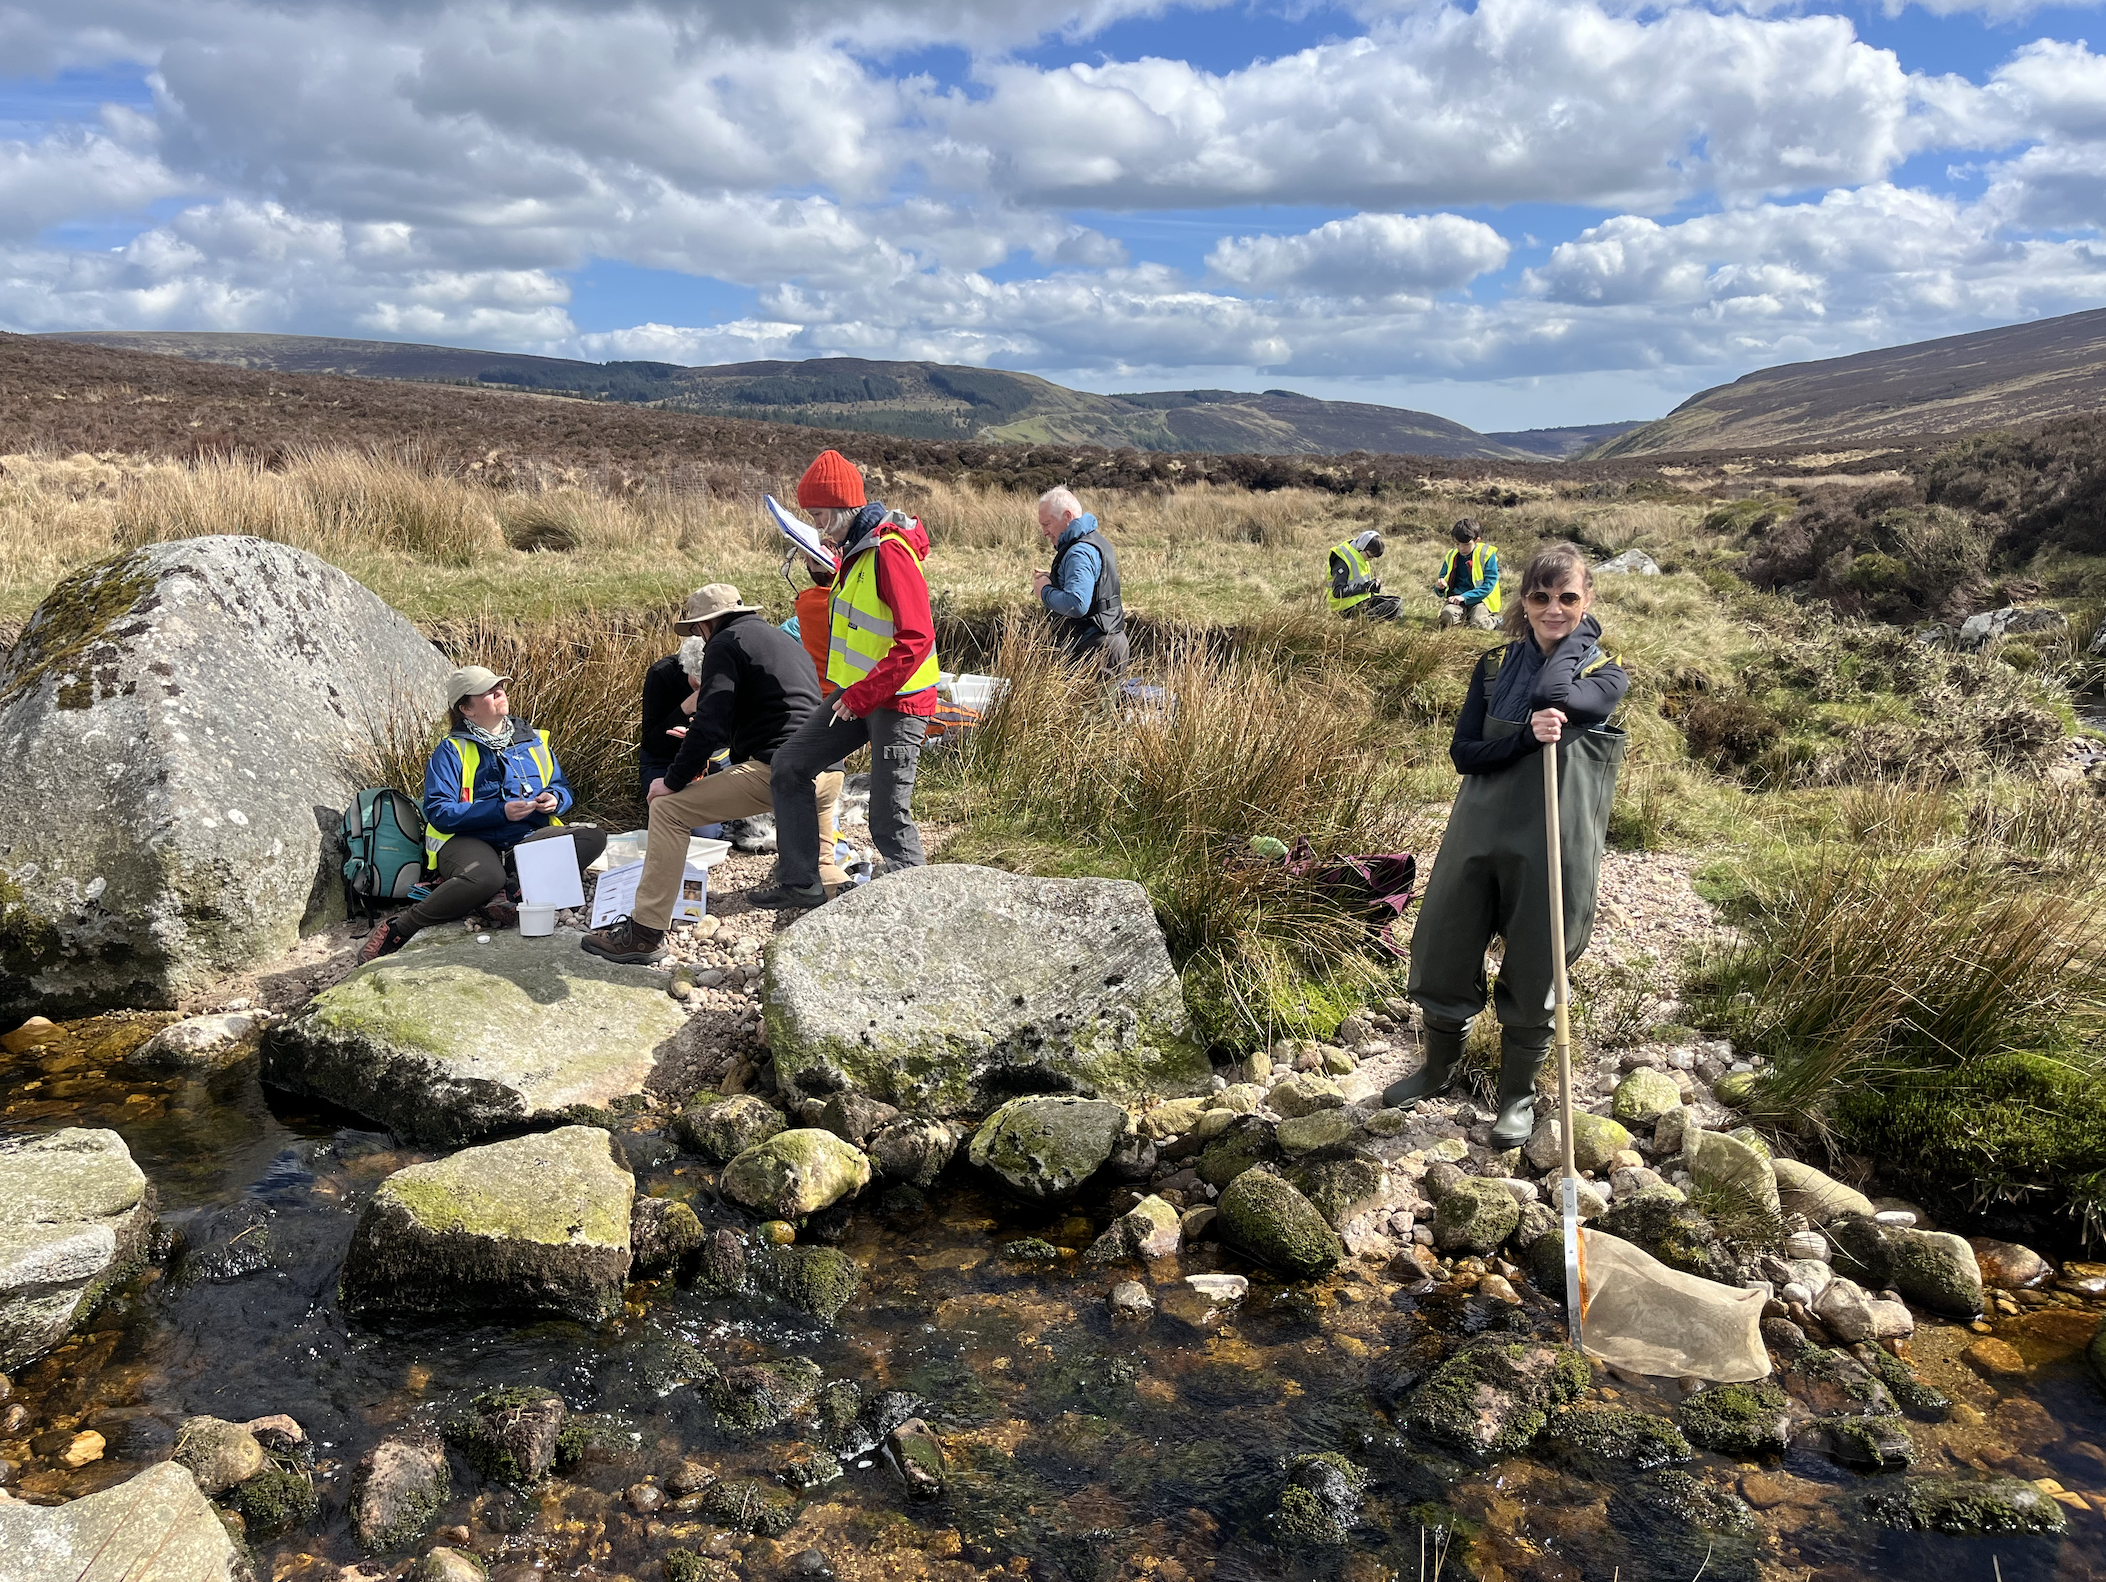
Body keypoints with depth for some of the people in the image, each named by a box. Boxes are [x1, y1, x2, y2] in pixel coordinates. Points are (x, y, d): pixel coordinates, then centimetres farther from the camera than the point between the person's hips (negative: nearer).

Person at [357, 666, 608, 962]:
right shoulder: (451, 751, 3)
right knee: (485, 876, -41)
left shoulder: (535, 741, 17)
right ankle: (398, 928, -20)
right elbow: (439, 811, -8)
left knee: (593, 838, -23)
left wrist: (554, 798, -2)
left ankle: (509, 891, -34)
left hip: (527, 840, 5)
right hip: (469, 841, -4)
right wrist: (501, 811, -19)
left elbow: (562, 787, 24)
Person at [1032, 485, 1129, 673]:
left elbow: (1076, 604, -31)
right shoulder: (1096, 541, 18)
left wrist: (1046, 591, -13)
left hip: (1094, 651, -11)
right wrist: (1052, 579, 15)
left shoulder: (1079, 553, -17)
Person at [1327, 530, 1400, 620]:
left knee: (1397, 602, 4)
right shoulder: (1342, 561, -20)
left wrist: (1373, 585, -1)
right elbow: (1338, 592, -27)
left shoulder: (1360, 557, 9)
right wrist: (1365, 587, -24)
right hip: (1350, 608, -10)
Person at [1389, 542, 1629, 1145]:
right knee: (1442, 958, 10)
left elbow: (1557, 696, -25)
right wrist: (1527, 735, -20)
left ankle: (1517, 1095, 31)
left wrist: (1575, 633, -7)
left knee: (1532, 978, 9)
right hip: (1479, 835, 3)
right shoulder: (1494, 665, 5)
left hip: (1552, 846, -3)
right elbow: (1463, 752, -2)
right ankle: (1438, 1071, 36)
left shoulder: (1606, 674, -2)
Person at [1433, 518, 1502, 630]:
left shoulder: (1487, 554, -5)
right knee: (1447, 615, -31)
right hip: (1457, 598, 2)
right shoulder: (1452, 555, 8)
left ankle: (1495, 620, 6)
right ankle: (1465, 617, 4)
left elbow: (1489, 584, -11)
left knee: (1478, 623, -30)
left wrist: (1465, 596, -20)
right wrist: (1440, 586, -10)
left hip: (1479, 599, -2)